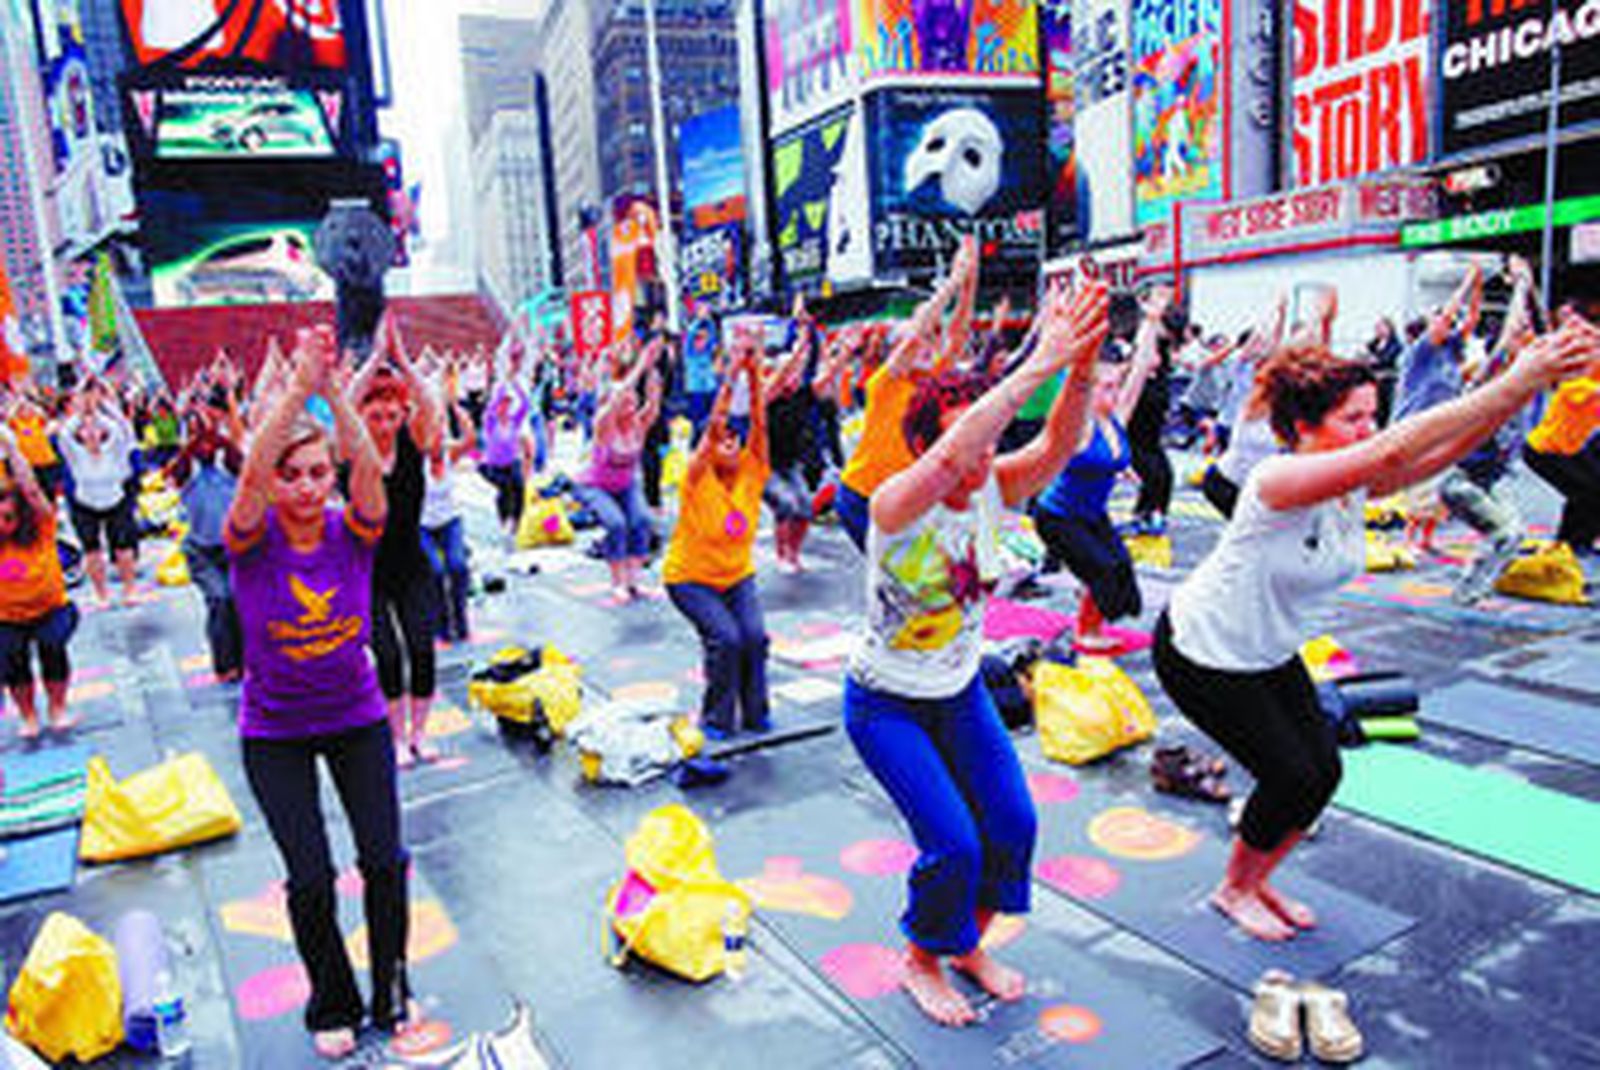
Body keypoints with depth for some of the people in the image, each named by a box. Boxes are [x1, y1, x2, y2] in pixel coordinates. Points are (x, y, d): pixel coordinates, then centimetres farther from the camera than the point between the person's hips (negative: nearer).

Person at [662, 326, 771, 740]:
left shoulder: (751, 473, -6)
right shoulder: (698, 479, -17)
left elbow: (759, 423, -17)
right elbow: (713, 424, -28)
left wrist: (754, 373, -27)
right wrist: (732, 374, -33)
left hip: (738, 574, 4)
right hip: (689, 577, -4)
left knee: (755, 635, -17)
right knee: (726, 637, -22)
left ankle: (756, 714, 3)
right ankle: (717, 719, -1)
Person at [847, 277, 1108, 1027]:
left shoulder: (994, 490, -11)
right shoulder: (896, 504, -27)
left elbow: (1059, 445, -28)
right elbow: (951, 457, -47)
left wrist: (1082, 367, -46)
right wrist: (1040, 363, -52)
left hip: (961, 691, 6)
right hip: (886, 703, -5)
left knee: (1012, 824, 0)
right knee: (952, 842, -11)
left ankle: (969, 944, 29)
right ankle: (922, 961, 20)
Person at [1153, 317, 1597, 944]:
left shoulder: (1357, 486, -7)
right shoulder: (1279, 480, -31)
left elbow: (1445, 449, -19)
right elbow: (1396, 448, -43)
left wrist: (1525, 385, -33)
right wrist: (1517, 381, -44)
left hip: (1271, 653, 8)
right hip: (1200, 653, -8)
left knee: (1323, 771, 5)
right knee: (1292, 777, -6)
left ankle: (1254, 881, 29)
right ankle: (1234, 891, 21)